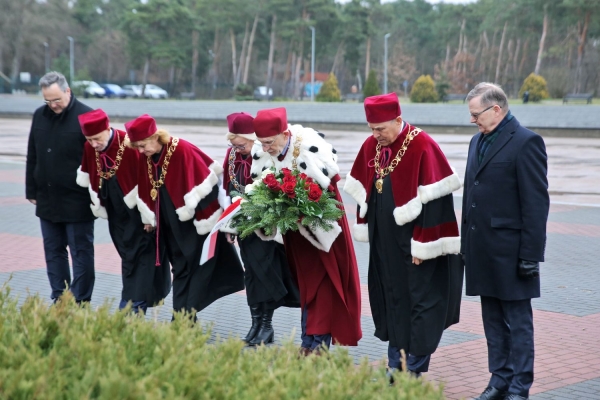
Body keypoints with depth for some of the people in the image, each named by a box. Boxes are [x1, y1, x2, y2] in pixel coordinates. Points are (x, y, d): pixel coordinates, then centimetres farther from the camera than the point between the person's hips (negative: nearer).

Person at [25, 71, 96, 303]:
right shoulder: (40, 116, 7)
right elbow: (32, 157, 15)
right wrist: (31, 190, 14)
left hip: (77, 202, -6)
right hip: (47, 199, 6)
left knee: (81, 253, 1)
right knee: (53, 251, 12)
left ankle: (80, 303, 7)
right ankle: (59, 300, 21)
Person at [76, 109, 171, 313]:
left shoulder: (130, 145, -25)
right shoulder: (89, 149, -9)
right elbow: (88, 179, 8)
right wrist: (99, 207, 12)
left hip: (138, 211, -5)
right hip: (117, 214, 5)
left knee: (141, 257, -3)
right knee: (128, 256, 12)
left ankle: (133, 307, -1)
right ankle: (131, 304, 19)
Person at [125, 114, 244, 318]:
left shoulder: (182, 150, -22)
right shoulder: (146, 157, -1)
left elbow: (202, 183, -18)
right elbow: (146, 189, 11)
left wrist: (208, 217, -15)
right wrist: (149, 218, 16)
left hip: (197, 222, -7)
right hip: (173, 225, 7)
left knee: (197, 268, 0)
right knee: (180, 269, 11)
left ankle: (186, 317, 6)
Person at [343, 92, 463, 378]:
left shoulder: (422, 147, -16)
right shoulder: (370, 146, 4)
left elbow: (433, 200, -18)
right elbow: (363, 192, 13)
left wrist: (422, 245, -18)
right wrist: (367, 231, 11)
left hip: (414, 244, -6)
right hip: (384, 242, 6)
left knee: (420, 304, 2)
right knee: (391, 301, 12)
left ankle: (414, 370, 9)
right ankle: (395, 365, 22)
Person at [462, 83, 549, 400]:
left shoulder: (526, 142, -12)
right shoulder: (478, 141, 14)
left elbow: (536, 203, -14)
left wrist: (530, 254, -17)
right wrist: (466, 244, 13)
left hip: (510, 251, -8)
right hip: (482, 251, 8)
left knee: (518, 323, 2)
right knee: (493, 321, 14)